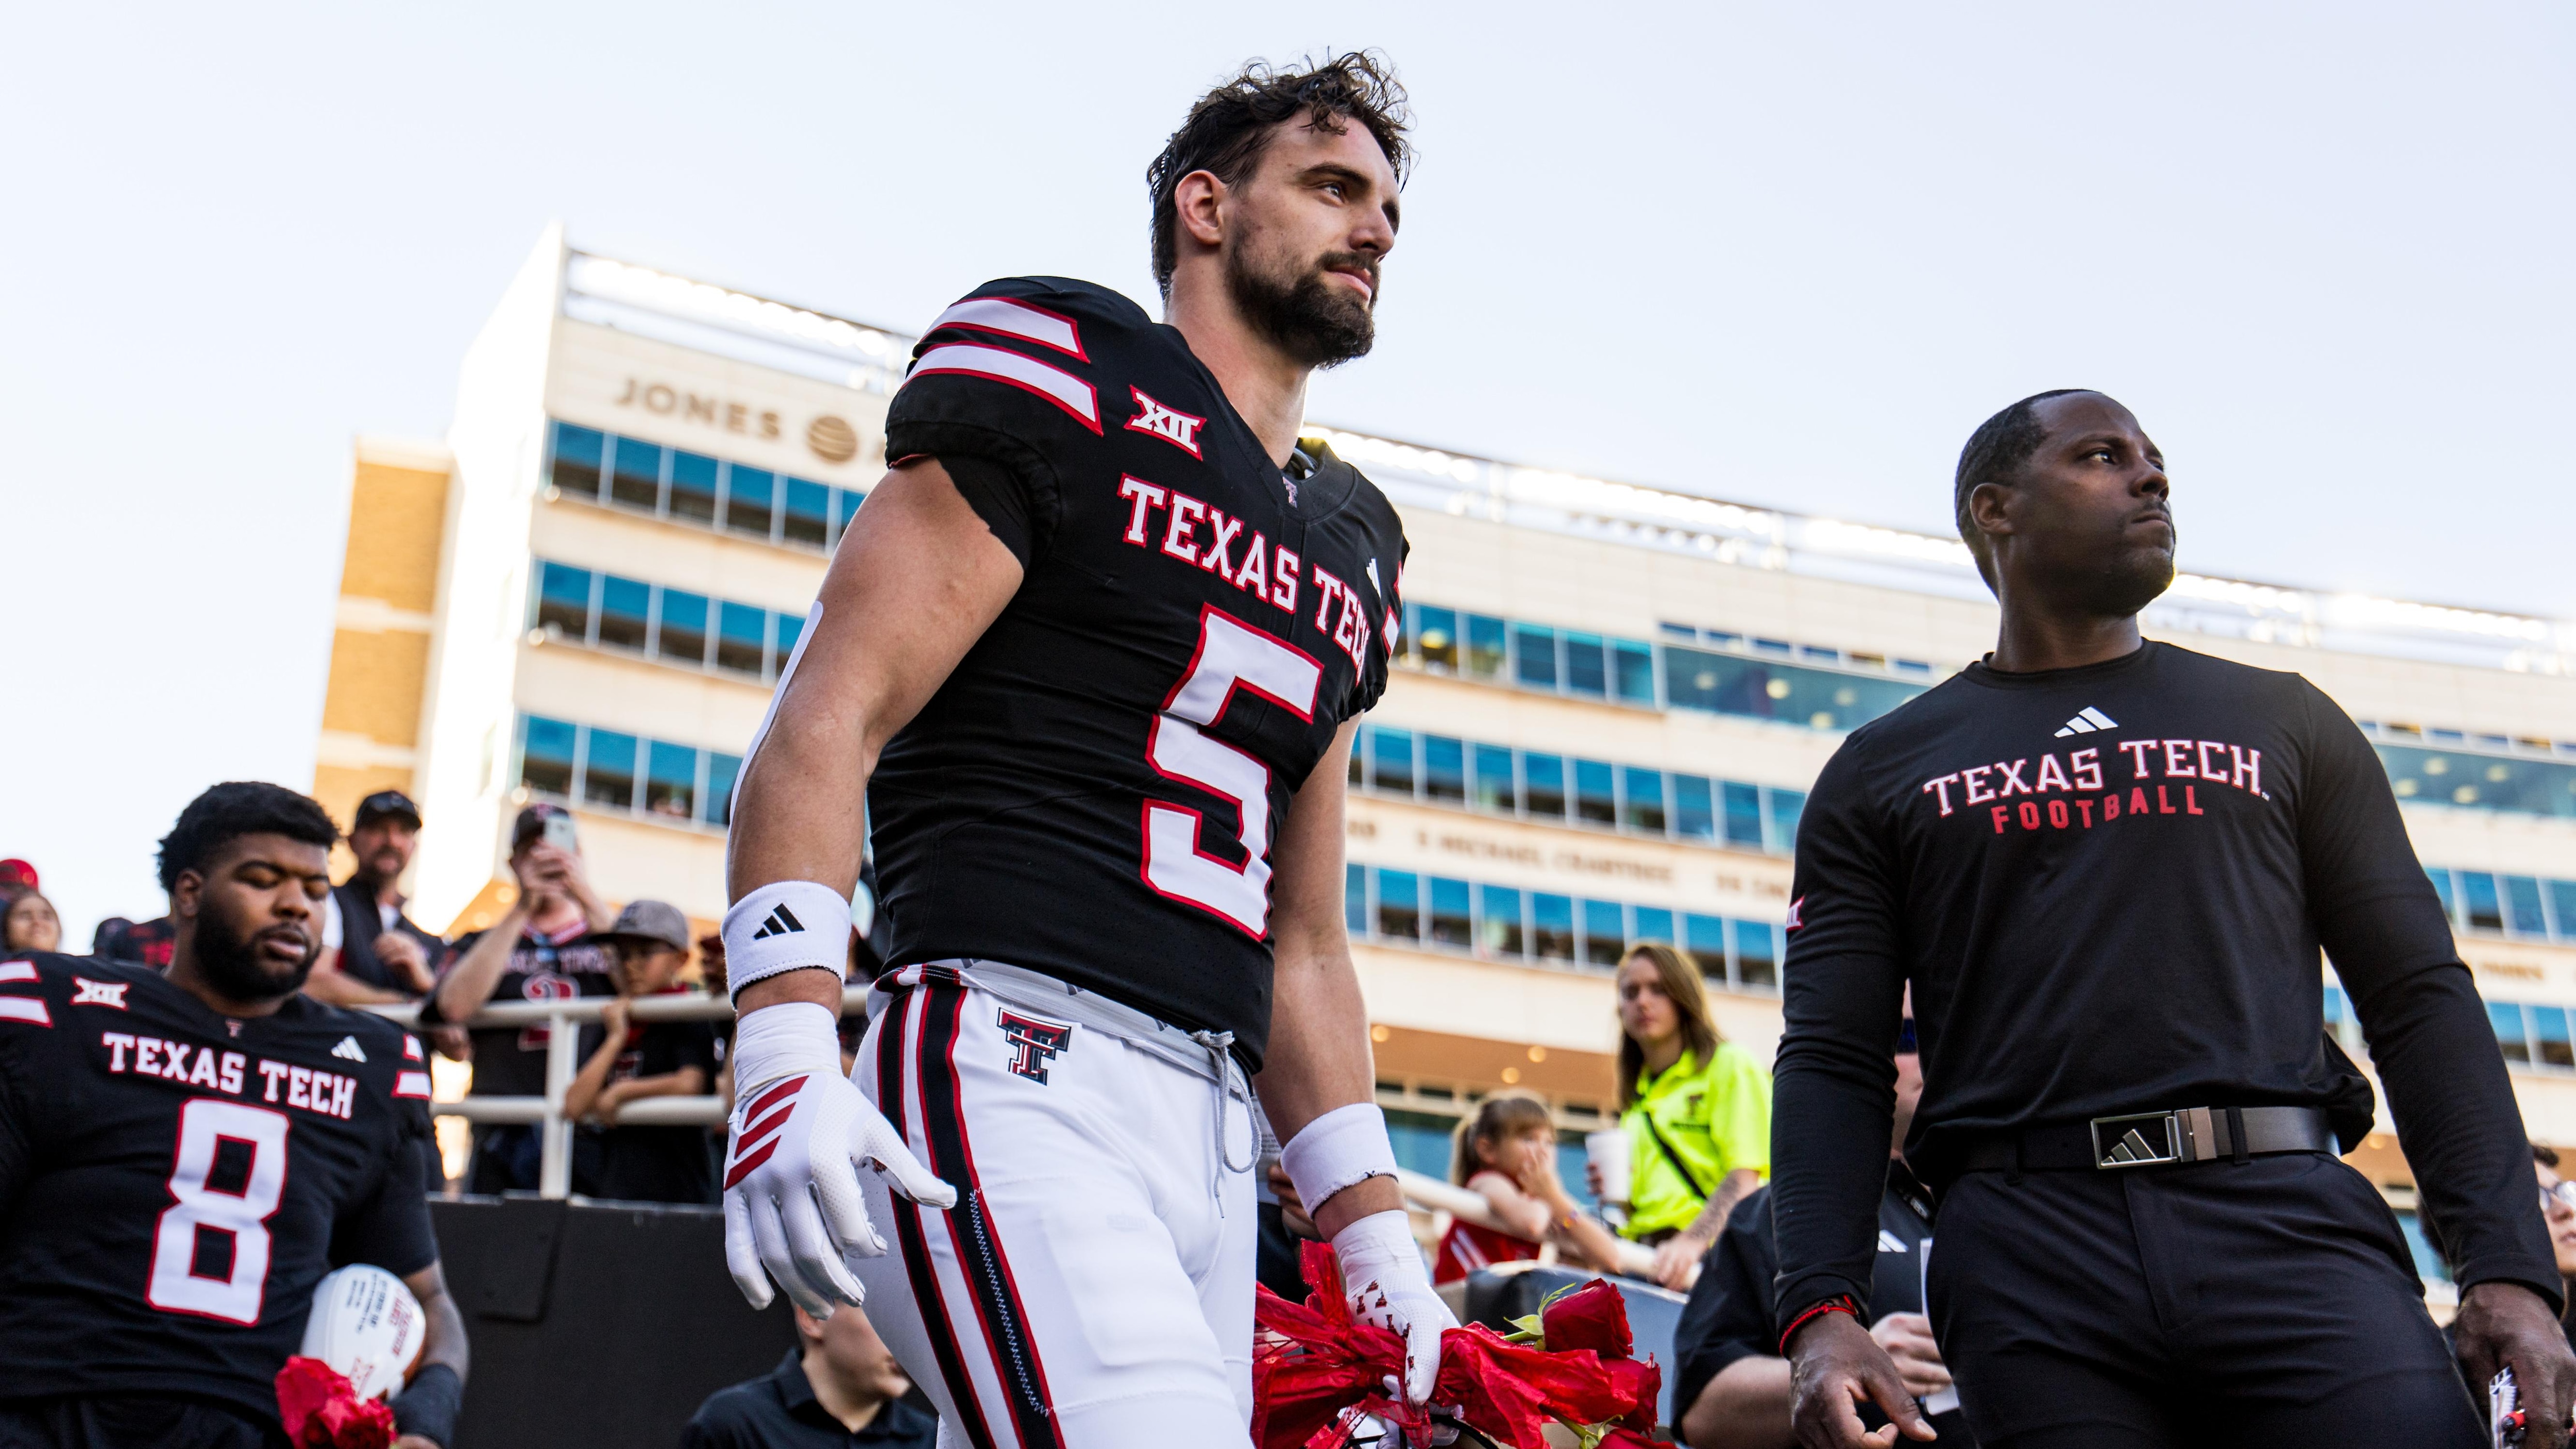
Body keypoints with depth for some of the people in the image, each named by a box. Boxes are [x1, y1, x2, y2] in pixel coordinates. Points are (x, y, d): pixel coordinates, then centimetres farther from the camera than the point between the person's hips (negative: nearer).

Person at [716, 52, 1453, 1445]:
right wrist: (787, 1054, -21)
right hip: (1018, 1076, -8)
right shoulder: (1064, 371, 3)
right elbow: (828, 718, -8)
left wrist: (1376, 1237, 21)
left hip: (1211, 1138, 8)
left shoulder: (1352, 544, 25)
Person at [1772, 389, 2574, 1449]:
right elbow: (1832, 1061, 6)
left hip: (2289, 1216, 1)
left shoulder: (2283, 722, 19)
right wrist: (1821, 1310, -10)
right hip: (2032, 1253, -1)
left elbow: (2420, 1000, 12)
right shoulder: (1882, 774, 14)